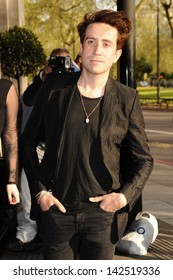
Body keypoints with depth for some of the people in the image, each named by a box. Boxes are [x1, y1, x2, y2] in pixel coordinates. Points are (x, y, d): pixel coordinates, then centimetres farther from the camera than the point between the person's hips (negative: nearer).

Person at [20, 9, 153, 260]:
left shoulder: (127, 99, -4)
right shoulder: (54, 89, -2)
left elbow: (144, 160, 4)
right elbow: (28, 141, 7)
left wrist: (125, 196, -11)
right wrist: (39, 191, -2)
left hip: (103, 214, 0)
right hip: (57, 210, 1)